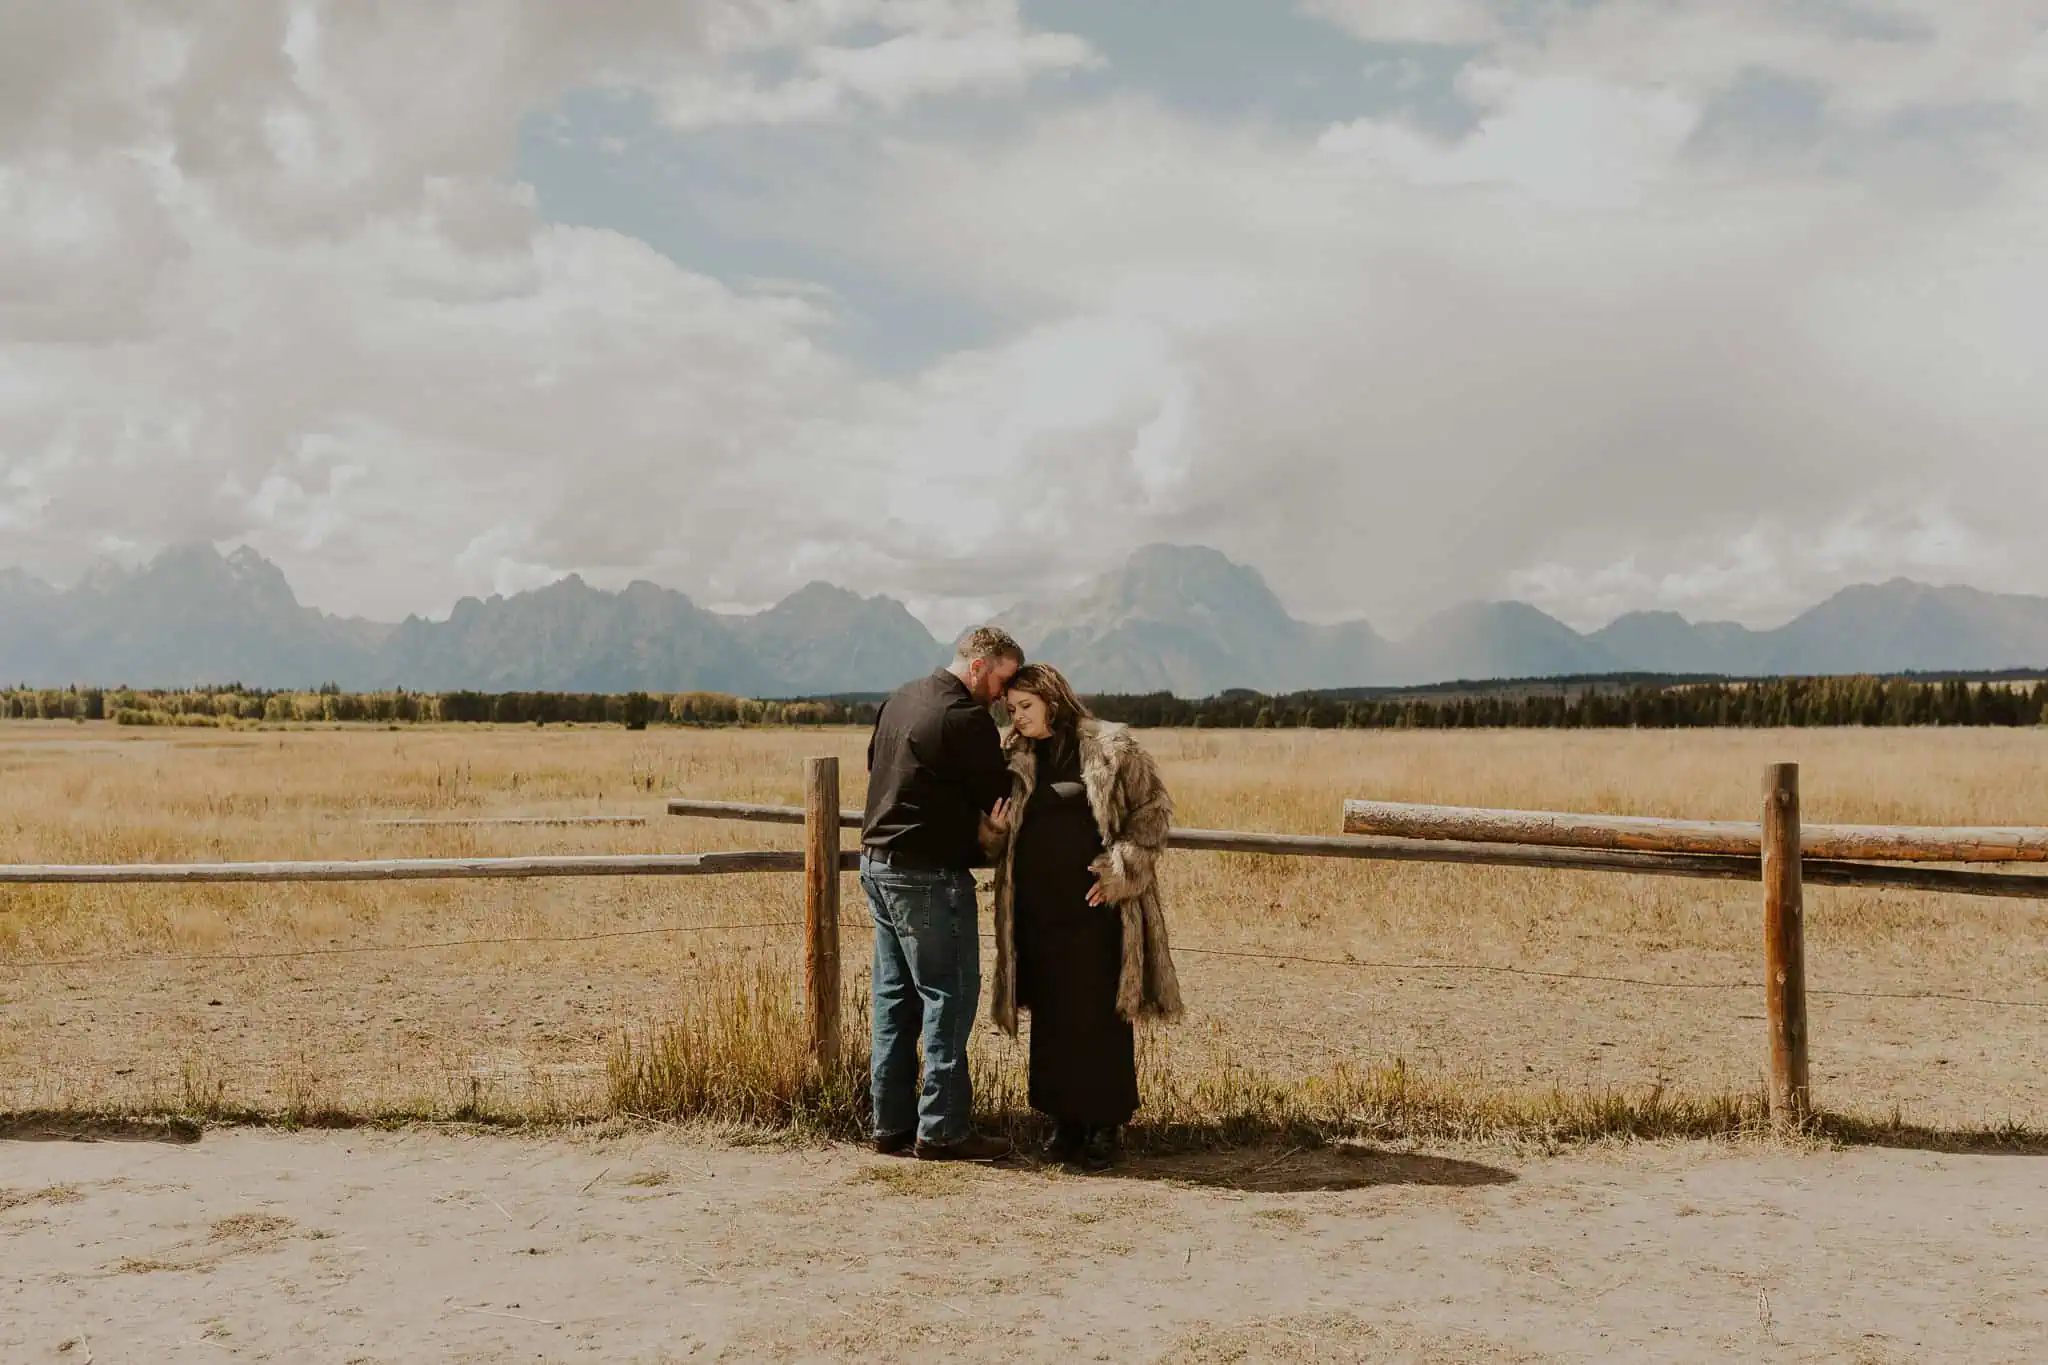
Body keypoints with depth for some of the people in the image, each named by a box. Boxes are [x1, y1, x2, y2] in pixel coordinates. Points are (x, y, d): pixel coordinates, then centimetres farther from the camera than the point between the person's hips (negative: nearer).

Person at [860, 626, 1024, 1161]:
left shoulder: (899, 699, 11)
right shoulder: (966, 719, -16)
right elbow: (999, 797, -9)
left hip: (877, 862, 9)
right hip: (929, 876, -9)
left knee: (895, 997, 12)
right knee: (950, 996, -2)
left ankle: (892, 1125, 16)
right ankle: (942, 1130, 0)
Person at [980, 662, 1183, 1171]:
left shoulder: (1111, 747, -2)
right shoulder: (1014, 762, 11)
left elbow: (1155, 809, -1)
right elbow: (995, 843, 16)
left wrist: (1121, 867, -11)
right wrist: (993, 829, -8)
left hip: (1097, 907, -4)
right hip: (1037, 914, 4)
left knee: (1100, 1017, 0)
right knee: (1051, 1020, 9)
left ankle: (1106, 1126, 11)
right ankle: (1064, 1122, 21)